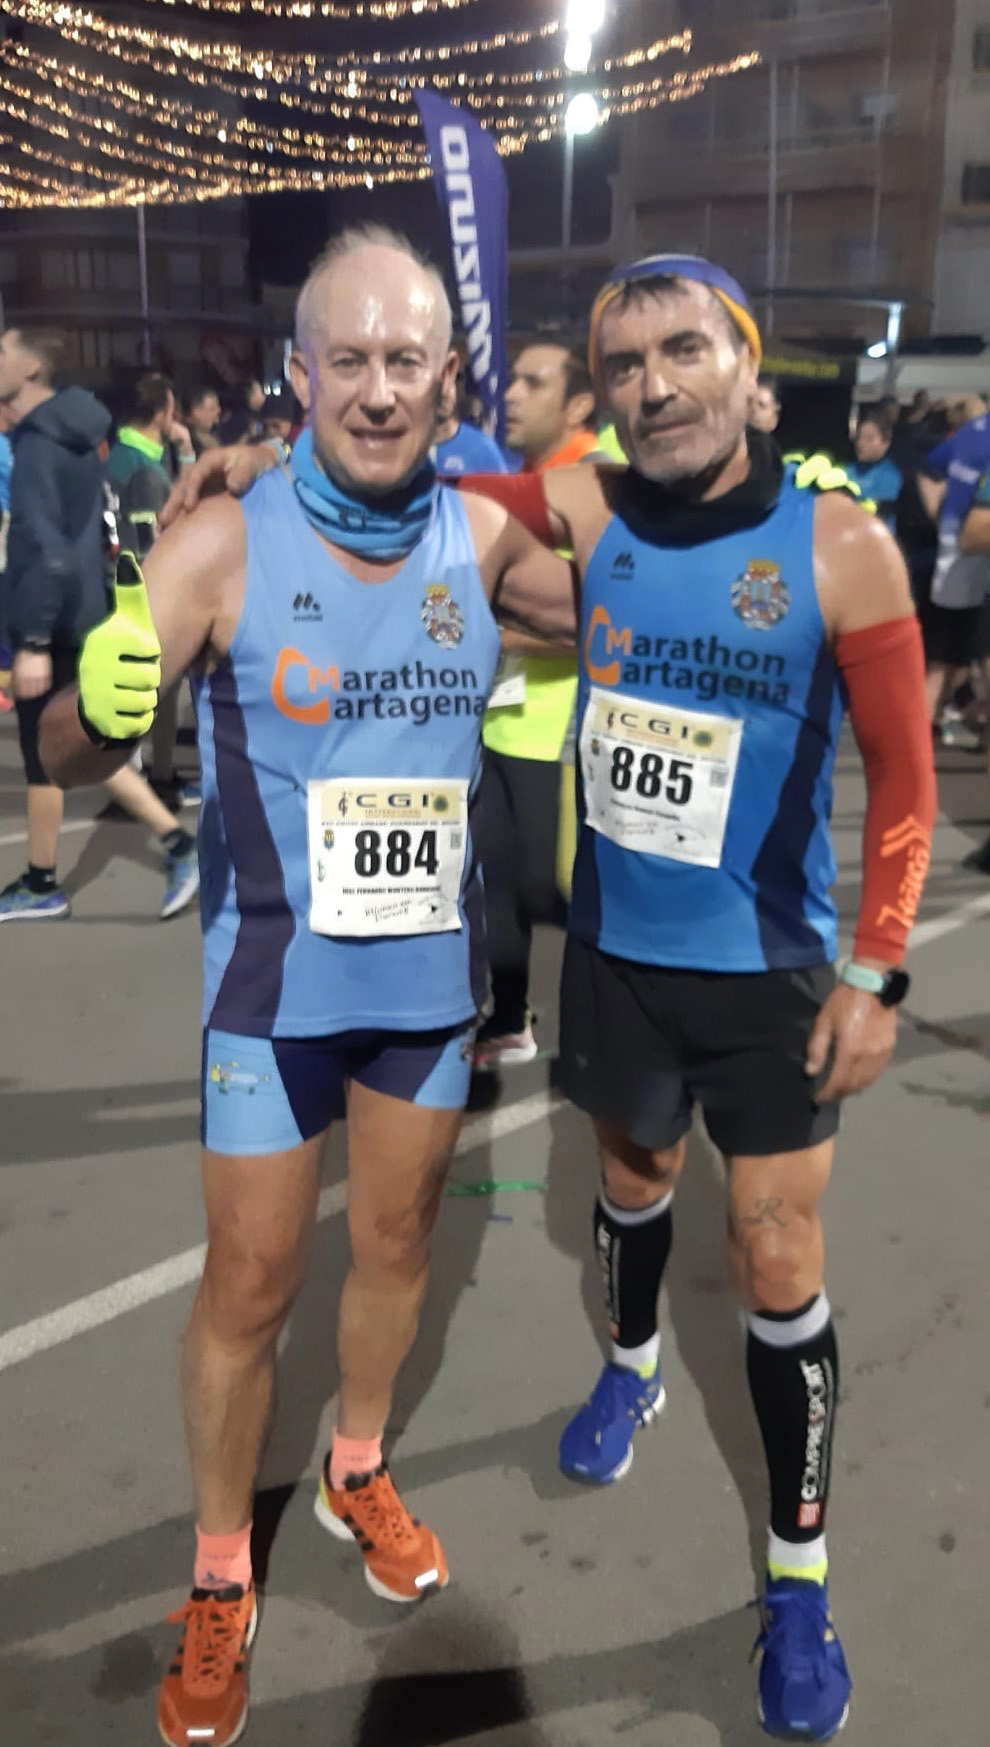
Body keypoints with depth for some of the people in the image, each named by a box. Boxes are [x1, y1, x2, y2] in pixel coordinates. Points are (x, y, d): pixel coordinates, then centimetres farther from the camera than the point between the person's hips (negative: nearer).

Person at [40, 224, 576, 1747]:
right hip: (277, 976, -3)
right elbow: (72, 758, -17)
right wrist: (99, 708, -40)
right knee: (251, 1282, 6)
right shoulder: (226, 542, -14)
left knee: (397, 1240, 20)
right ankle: (220, 1578, 30)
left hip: (431, 965, 4)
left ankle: (359, 1473, 47)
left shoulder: (485, 535, -5)